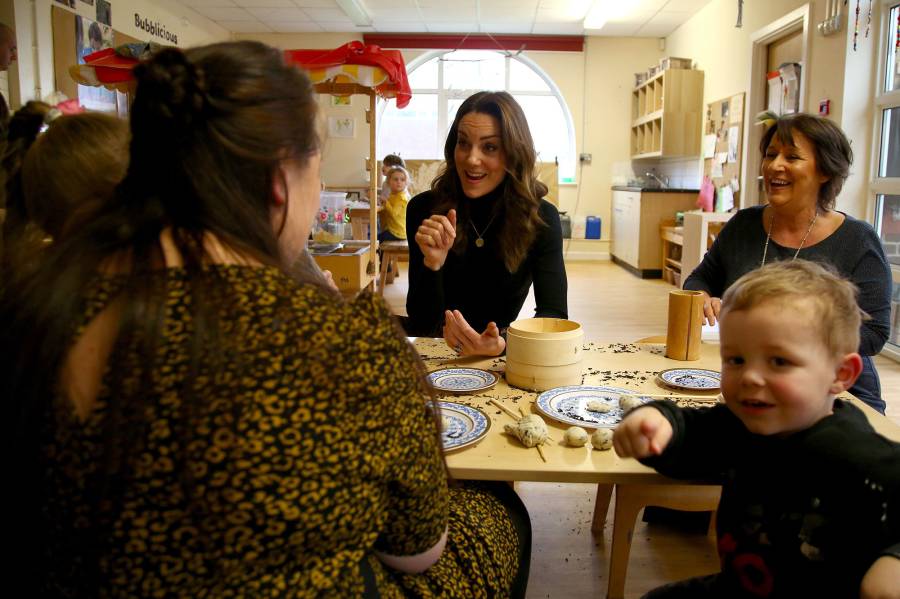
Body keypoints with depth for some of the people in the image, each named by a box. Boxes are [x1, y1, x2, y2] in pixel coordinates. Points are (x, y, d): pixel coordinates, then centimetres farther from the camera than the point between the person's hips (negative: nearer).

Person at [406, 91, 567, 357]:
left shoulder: (541, 217, -8)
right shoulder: (424, 209, -10)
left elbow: (554, 313, -16)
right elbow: (422, 325, -10)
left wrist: (502, 345, -36)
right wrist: (432, 263, -29)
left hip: (502, 360, 0)